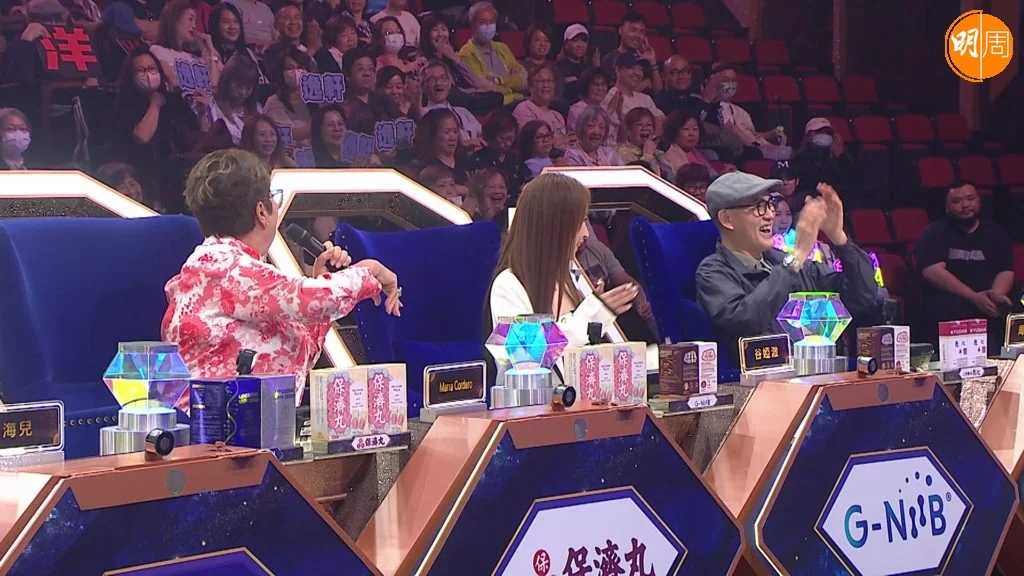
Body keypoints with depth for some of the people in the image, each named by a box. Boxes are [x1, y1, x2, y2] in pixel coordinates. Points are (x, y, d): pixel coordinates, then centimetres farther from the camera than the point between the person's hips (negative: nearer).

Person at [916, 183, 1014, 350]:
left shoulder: (994, 233, 18)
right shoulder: (935, 234, 6)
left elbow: (1005, 272, 7)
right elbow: (932, 272, -9)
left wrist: (997, 294, -18)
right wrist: (974, 297, -20)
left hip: (988, 300, 3)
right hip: (948, 300, -3)